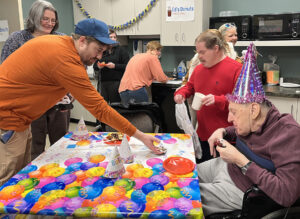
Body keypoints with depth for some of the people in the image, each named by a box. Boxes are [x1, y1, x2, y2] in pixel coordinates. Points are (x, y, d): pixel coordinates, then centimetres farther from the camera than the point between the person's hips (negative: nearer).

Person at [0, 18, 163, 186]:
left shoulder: (54, 41, 2)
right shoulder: (67, 62, -27)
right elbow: (100, 108, -27)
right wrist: (140, 136, -21)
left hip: (14, 114, 10)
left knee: (21, 171, 17)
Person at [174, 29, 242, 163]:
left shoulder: (236, 69, -11)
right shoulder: (199, 68, 11)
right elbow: (190, 86, 26)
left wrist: (218, 100, -26)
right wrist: (180, 94, 4)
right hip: (202, 134, 6)